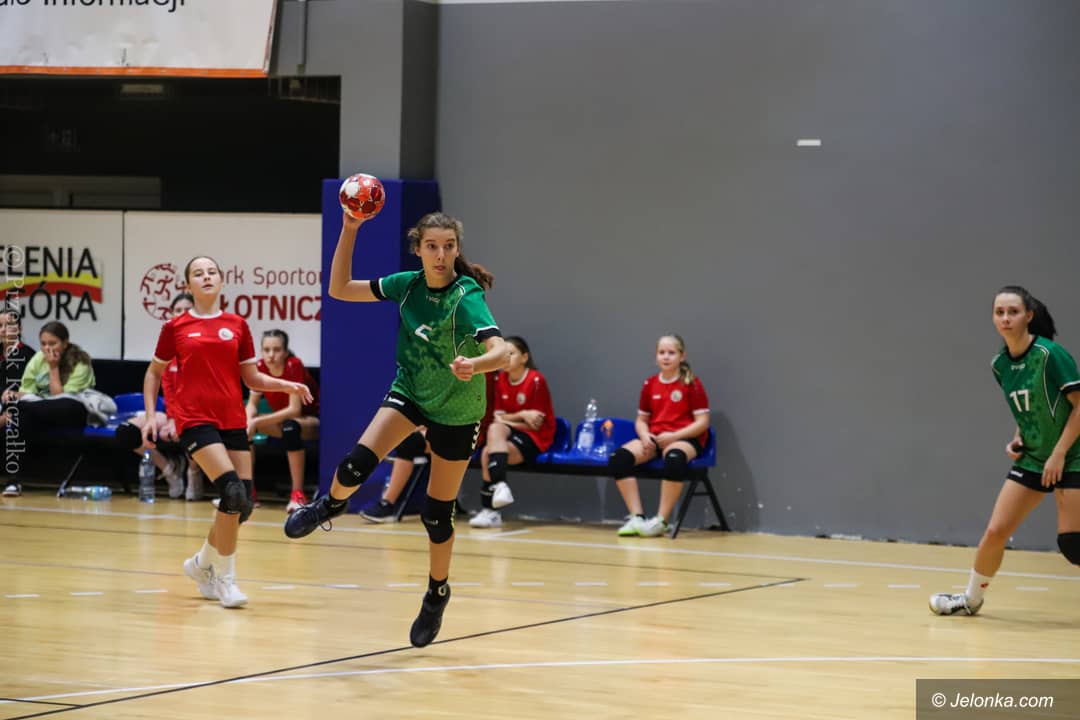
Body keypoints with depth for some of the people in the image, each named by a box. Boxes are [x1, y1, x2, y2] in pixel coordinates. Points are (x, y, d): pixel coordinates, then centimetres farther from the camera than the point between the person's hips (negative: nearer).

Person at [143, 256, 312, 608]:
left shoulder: (237, 326, 10)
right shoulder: (176, 328, 4)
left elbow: (252, 378, 13)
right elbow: (154, 372, 14)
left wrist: (287, 385, -2)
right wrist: (151, 414, 4)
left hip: (233, 420, 4)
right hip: (195, 419, -4)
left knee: (243, 503, 1)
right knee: (233, 491, -21)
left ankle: (203, 563, 27)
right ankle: (225, 578, -7)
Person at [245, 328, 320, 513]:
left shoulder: (294, 366, -25)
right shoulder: (260, 367, -11)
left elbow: (294, 410, -30)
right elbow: (252, 404, -5)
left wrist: (256, 421, -33)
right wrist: (249, 421, -29)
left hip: (311, 420, -6)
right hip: (282, 420, 6)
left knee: (290, 426, -39)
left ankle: (297, 495, -35)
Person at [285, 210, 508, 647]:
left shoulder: (466, 296, -26)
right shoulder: (408, 284, -11)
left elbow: (500, 352, -39)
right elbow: (340, 289, -5)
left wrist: (474, 365, -62)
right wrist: (349, 231, -15)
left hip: (455, 410, -3)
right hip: (410, 392, 3)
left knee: (436, 514, 3)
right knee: (356, 466, -21)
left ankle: (437, 594, 29)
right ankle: (330, 504, 15)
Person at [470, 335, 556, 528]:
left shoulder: (536, 380, -11)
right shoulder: (500, 380, 5)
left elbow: (535, 424, -10)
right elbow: (498, 417, 3)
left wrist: (507, 419, -8)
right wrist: (521, 415, -12)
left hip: (535, 439, -5)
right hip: (509, 433, 5)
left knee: (489, 453, -28)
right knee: (495, 428, -30)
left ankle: (490, 510, -31)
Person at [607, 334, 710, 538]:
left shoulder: (692, 384, -2)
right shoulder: (650, 385, 10)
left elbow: (702, 422, -5)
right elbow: (641, 419, 17)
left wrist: (674, 436, -17)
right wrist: (644, 436, -7)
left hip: (684, 438, -5)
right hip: (653, 438, 5)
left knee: (674, 458, -42)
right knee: (618, 457, -23)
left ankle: (661, 521, -30)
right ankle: (636, 518, -22)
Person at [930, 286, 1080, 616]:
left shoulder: (1050, 354, -18)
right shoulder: (1000, 364, 2)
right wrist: (1018, 438, -1)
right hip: (1031, 459, 6)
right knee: (994, 532, 1)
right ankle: (972, 598, 21)